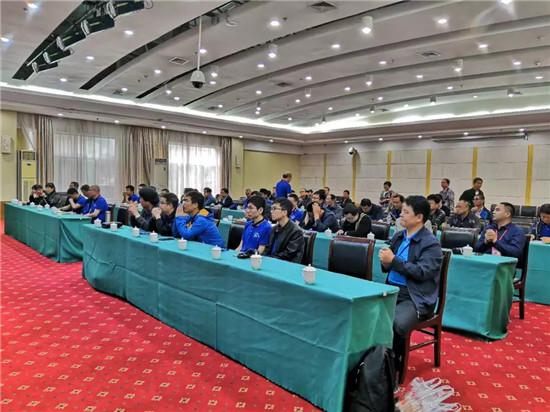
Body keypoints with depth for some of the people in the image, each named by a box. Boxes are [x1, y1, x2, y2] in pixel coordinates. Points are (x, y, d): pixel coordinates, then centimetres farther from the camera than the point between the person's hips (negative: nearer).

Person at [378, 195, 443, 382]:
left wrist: (393, 260, -20)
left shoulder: (431, 243, -8)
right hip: (391, 290, 7)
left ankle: (393, 362, -2)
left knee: (395, 324, -32)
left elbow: (422, 272, -19)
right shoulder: (398, 236, 12)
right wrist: (385, 263, -7)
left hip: (415, 298, -6)